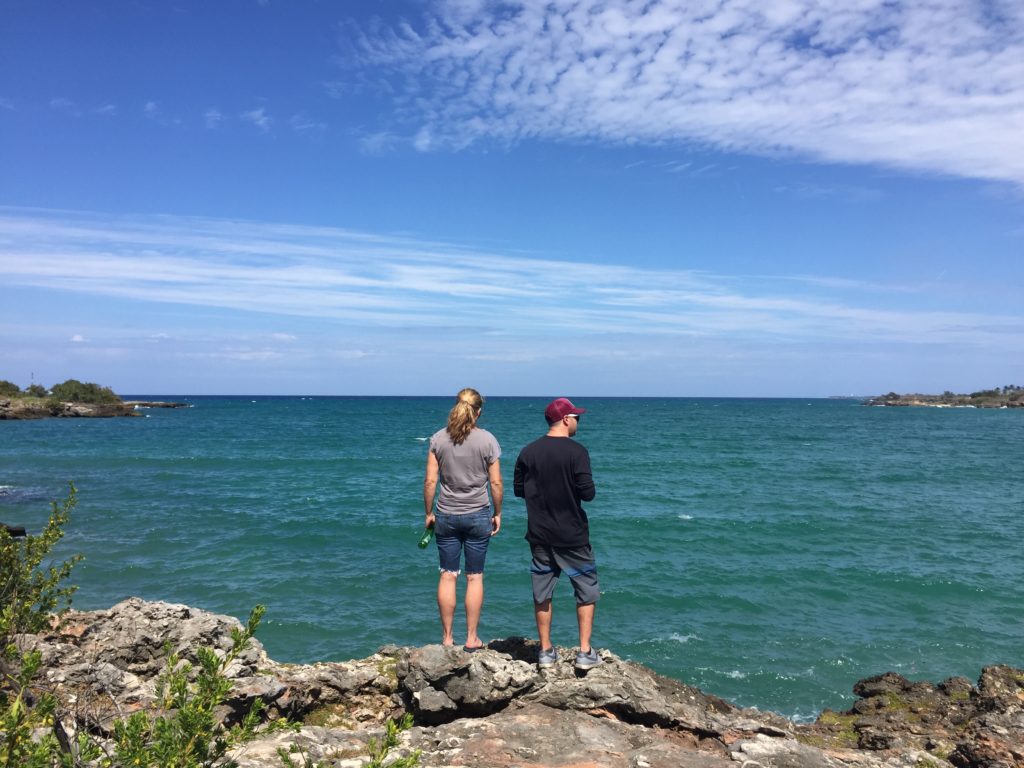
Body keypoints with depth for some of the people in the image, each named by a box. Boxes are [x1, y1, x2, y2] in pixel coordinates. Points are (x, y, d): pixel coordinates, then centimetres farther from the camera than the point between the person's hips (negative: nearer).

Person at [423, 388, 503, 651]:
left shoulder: (438, 439, -3)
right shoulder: (487, 440, -7)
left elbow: (430, 481, -3)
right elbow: (496, 483, -6)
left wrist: (429, 513, 7)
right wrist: (497, 514, 6)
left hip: (446, 515, 1)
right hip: (478, 515, -1)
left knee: (447, 576, 10)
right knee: (475, 577, 8)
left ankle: (447, 637, 17)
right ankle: (471, 638, 15)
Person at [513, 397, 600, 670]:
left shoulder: (528, 452, 0)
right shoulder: (576, 451, -14)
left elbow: (518, 489, 7)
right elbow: (587, 493, -17)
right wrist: (572, 487, 4)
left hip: (539, 535, 4)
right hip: (572, 536, -4)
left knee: (542, 594, 13)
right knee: (586, 591, 11)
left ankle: (546, 651, 21)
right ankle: (585, 652, 11)